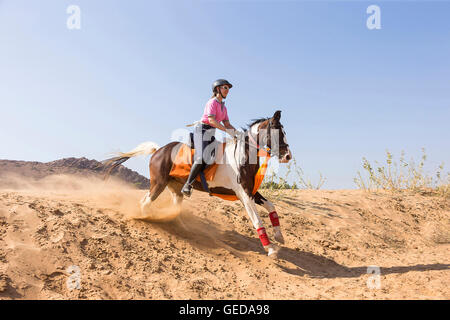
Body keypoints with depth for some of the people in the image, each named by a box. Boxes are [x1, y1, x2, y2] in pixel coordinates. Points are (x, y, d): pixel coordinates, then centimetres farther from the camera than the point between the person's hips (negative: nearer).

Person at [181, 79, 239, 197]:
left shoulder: (223, 107, 17)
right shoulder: (212, 102, -9)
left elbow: (227, 124, 15)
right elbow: (211, 120, -22)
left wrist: (236, 132, -1)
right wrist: (227, 130, -25)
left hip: (210, 134, 9)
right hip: (201, 130, -9)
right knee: (202, 158, -24)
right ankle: (187, 185, -19)